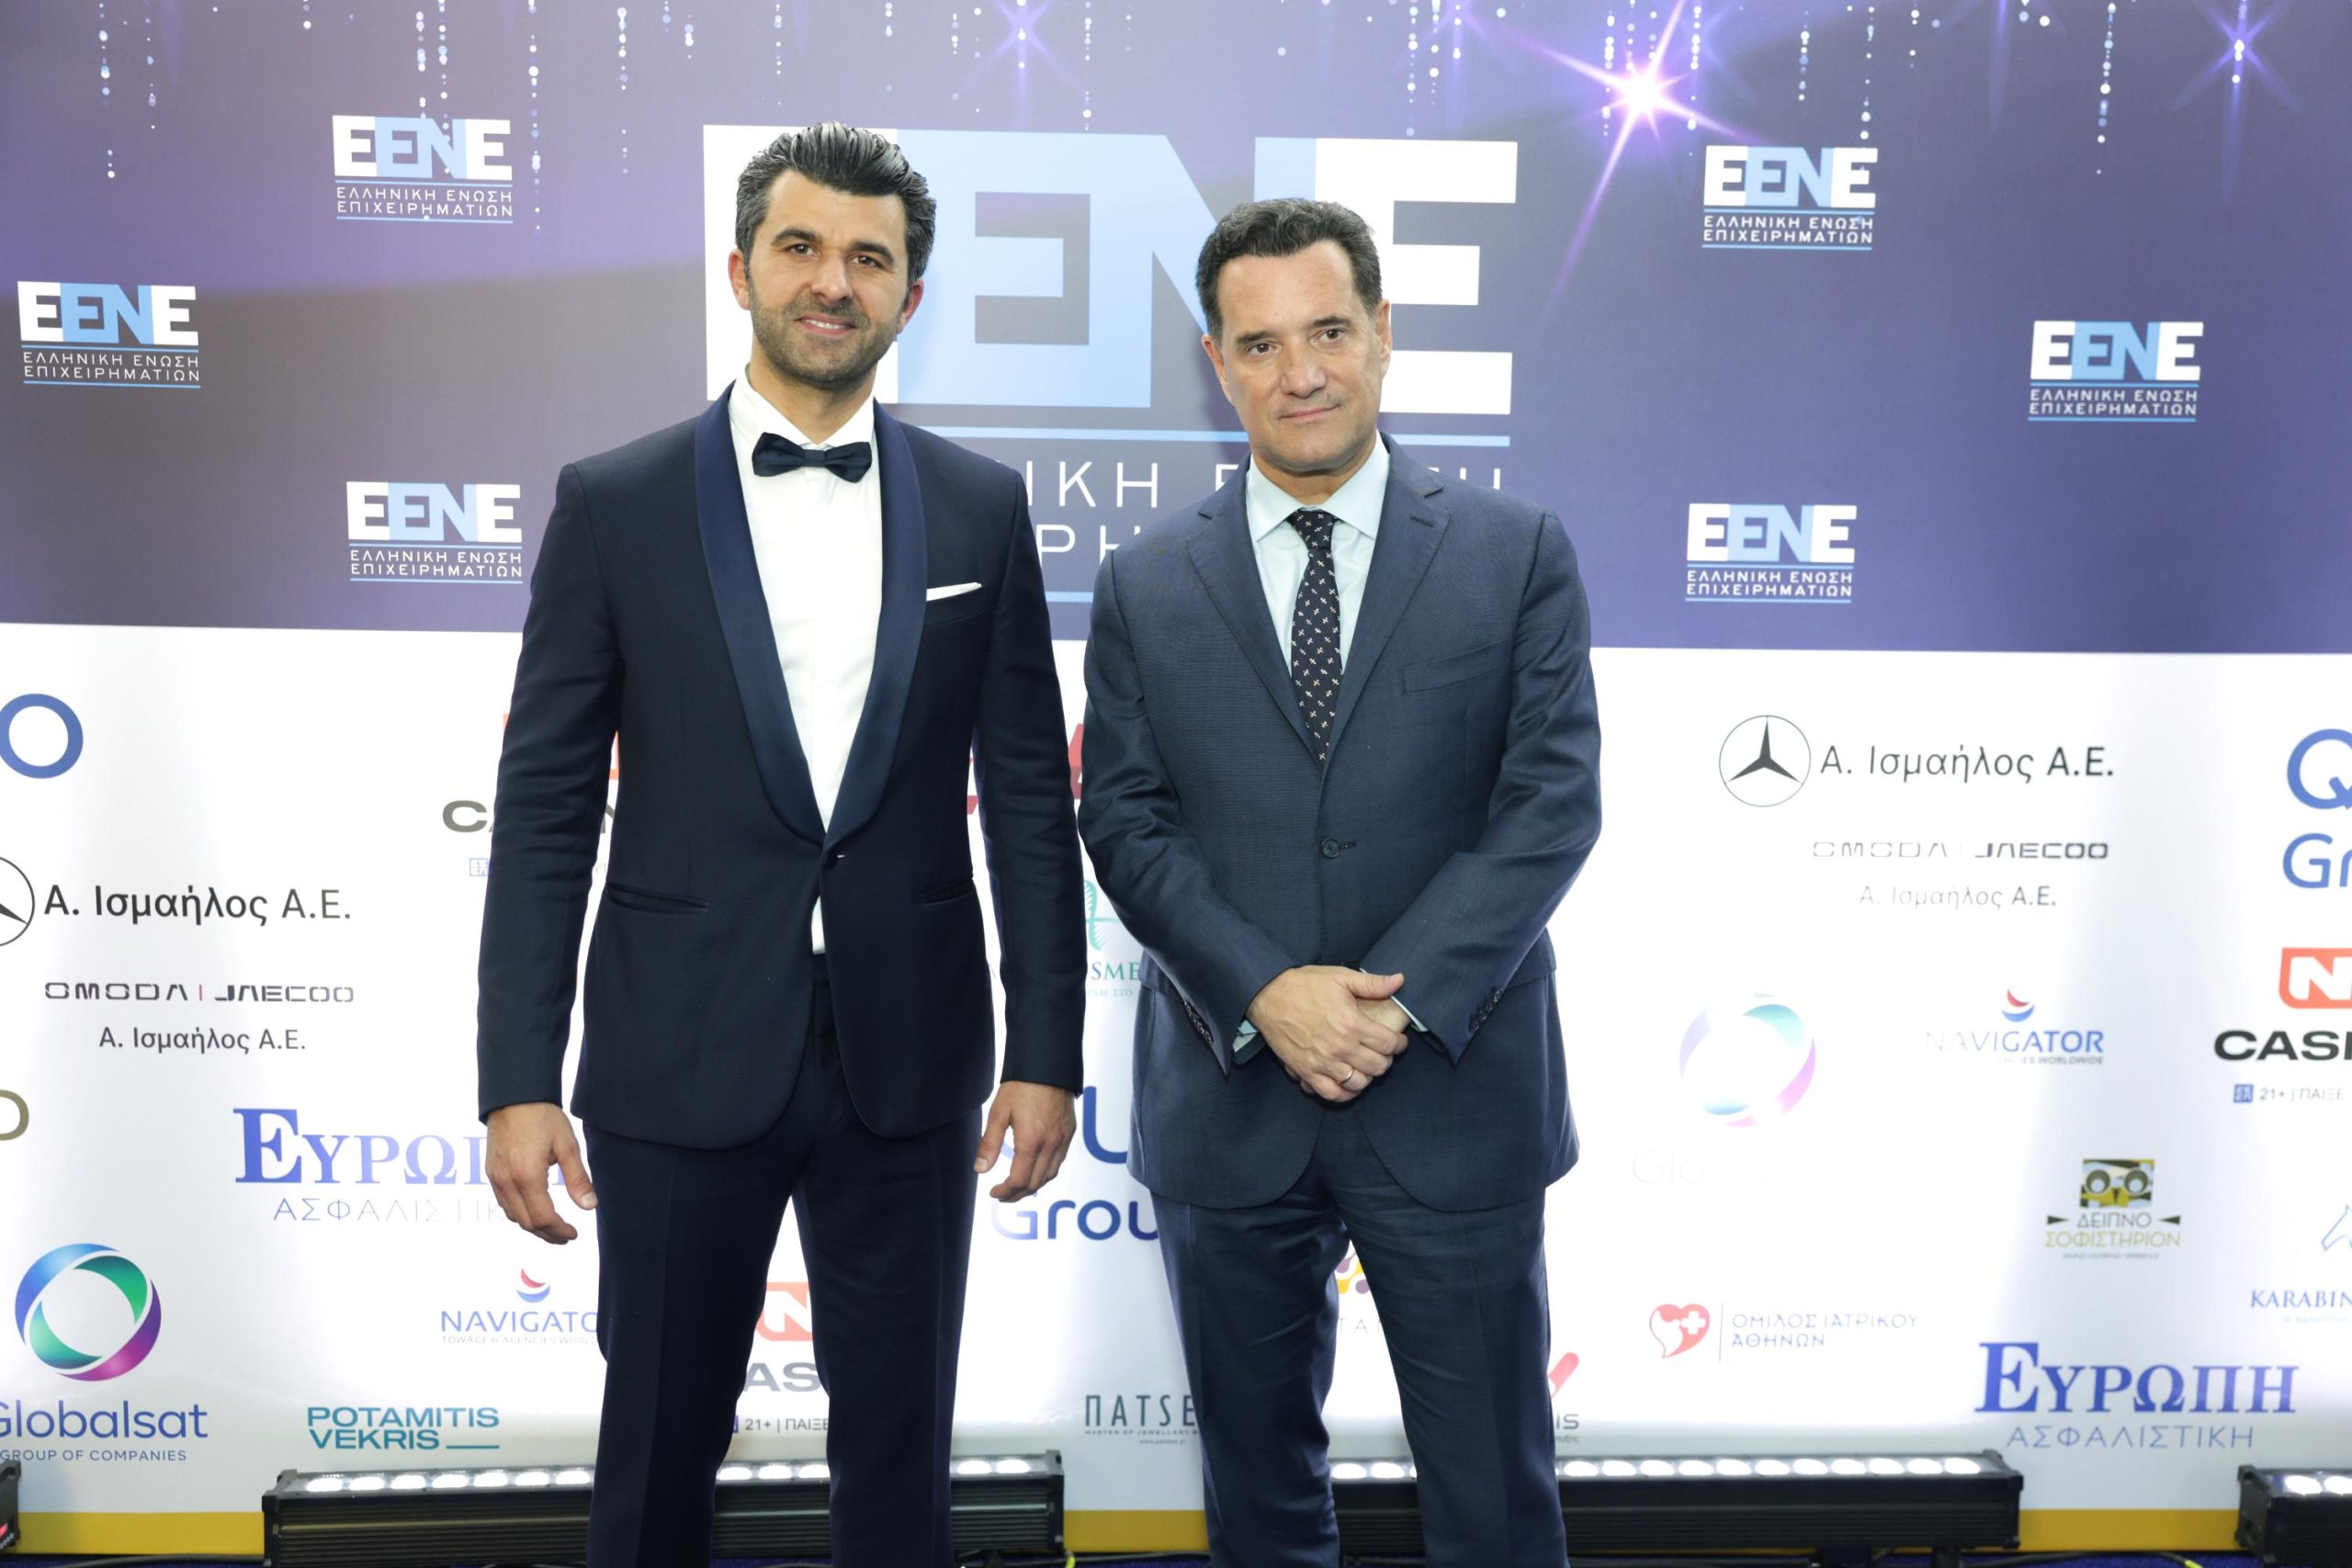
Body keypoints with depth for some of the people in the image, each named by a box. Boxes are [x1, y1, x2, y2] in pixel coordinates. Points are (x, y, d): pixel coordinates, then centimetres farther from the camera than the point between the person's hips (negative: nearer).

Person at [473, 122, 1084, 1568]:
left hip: (907, 1056, 1)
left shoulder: (981, 508, 3)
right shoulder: (614, 505, -1)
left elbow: (1030, 794, 3)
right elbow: (545, 810, -1)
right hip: (683, 1062, -1)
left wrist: (1047, 1052, -1)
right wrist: (519, 1079, -6)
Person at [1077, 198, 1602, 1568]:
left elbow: (1553, 801, -6)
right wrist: (1266, 993, -15)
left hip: (1452, 1096, -1)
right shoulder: (1145, 586, 5)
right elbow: (1124, 820, -1)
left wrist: (1400, 997, -15)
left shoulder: (1520, 554, 1)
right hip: (1227, 1101, 2)